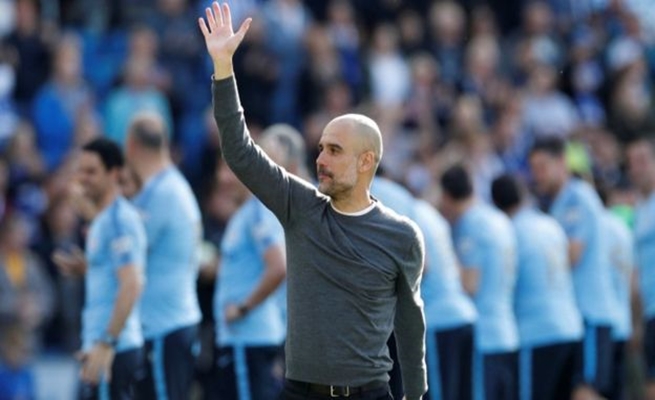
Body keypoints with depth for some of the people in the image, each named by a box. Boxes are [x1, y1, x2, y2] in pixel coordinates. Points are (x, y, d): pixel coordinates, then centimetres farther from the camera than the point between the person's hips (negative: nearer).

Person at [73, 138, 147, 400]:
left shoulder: (119, 220, -12)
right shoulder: (100, 220, 18)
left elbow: (131, 285, -21)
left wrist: (106, 344, -23)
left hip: (114, 349, -10)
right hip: (101, 346, 10)